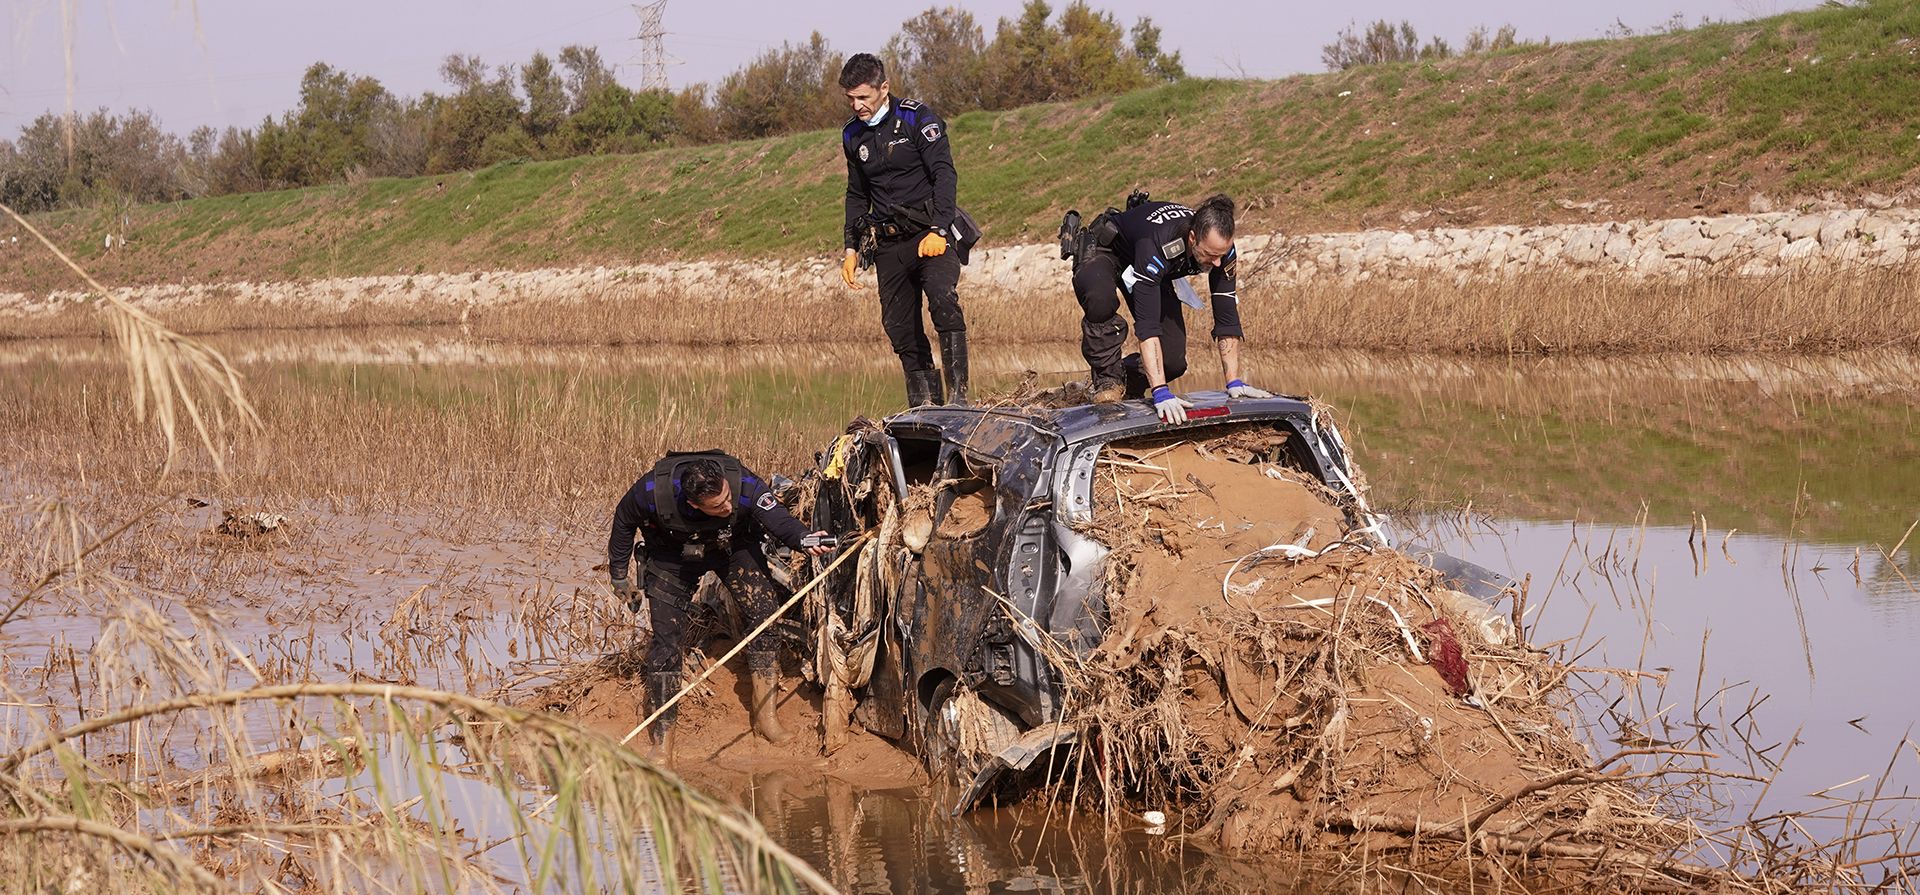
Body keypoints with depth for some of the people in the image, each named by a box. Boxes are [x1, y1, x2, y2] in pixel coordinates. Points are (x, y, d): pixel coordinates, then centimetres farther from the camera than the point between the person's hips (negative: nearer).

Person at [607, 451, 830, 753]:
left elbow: (777, 518, -34)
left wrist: (804, 539, -58)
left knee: (765, 612, -17)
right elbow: (624, 522, -13)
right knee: (666, 640, -9)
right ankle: (662, 745, -3)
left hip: (733, 547, 1)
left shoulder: (744, 484, -36)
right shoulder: (652, 492, -34)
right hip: (673, 556, -1)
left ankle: (766, 717, -9)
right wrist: (620, 577, -2)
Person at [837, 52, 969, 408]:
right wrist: (851, 248, 19)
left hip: (931, 233, -6)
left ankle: (958, 395, -27)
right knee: (898, 326, 0)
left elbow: (944, 174, -11)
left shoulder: (918, 119, -5)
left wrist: (938, 230, -22)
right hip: (888, 243, 6)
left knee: (943, 300, -27)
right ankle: (924, 405, 6)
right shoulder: (852, 135, 13)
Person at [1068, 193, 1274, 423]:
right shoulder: (1157, 245, -45)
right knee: (1100, 299, -42)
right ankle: (1106, 377, -18)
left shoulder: (1221, 247, -28)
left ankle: (1127, 376, 19)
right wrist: (1161, 393, -55)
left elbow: (1227, 319, -20)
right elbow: (1147, 324, -49)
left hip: (1157, 274, 5)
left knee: (1173, 362, -13)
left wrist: (1234, 383, -25)